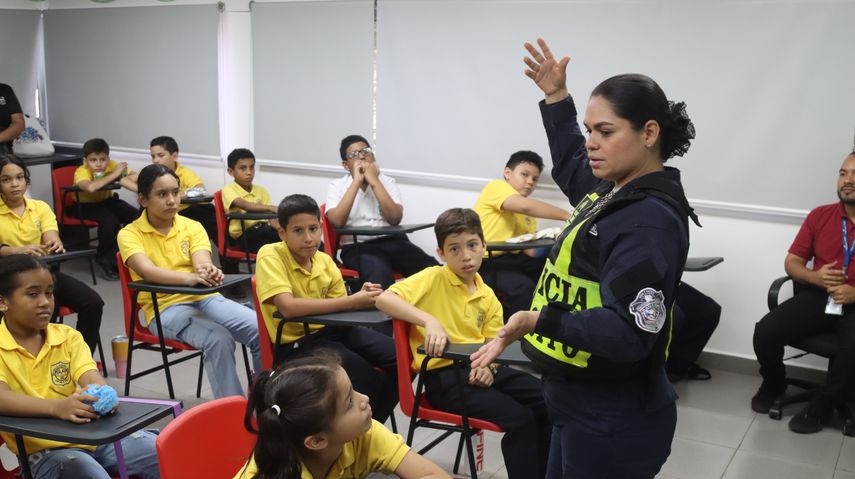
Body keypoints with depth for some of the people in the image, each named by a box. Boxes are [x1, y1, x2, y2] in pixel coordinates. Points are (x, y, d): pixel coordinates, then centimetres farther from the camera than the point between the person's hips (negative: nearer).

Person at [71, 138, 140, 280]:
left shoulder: (112, 165, -16)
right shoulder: (81, 171, -27)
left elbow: (134, 177, -25)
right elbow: (90, 187, -49)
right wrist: (114, 174, -41)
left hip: (106, 200, 5)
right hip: (85, 204, -4)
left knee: (135, 215, -20)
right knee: (110, 221, -33)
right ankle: (104, 258, -7)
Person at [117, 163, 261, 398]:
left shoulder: (192, 227, 9)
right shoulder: (129, 234, -1)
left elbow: (202, 262, -10)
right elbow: (148, 271, -21)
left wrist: (208, 272, -36)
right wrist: (189, 277, -39)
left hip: (205, 298, 4)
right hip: (164, 307, -3)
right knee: (218, 338, -33)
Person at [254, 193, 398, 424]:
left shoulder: (325, 261, 3)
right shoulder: (270, 256, -16)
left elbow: (337, 309, 7)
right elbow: (288, 307, -30)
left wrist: (362, 298, -17)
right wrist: (351, 302, -29)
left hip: (332, 330, 7)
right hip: (296, 343, -7)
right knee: (370, 383, -26)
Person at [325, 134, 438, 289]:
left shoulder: (387, 182, 13)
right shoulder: (337, 186, 9)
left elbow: (395, 219, -5)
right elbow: (337, 222, -11)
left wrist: (374, 182, -6)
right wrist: (356, 182, -7)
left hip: (392, 241, 3)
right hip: (357, 247, -2)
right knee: (379, 273, -38)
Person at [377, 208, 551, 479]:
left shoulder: (487, 296, 13)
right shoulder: (433, 278, -6)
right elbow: (384, 299, -18)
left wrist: (488, 365, -9)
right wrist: (429, 320, -31)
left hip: (479, 369, 7)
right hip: (443, 375, -7)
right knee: (519, 418, -24)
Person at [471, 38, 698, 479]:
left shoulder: (649, 219, -23)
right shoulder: (616, 190, 5)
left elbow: (629, 333, -30)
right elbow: (570, 165, 29)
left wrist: (540, 321, -38)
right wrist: (556, 98, 23)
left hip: (613, 419, -9)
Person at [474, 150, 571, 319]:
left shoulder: (528, 216, 19)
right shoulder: (496, 186, -4)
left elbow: (530, 250, 5)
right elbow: (525, 206, -23)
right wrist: (568, 216, -23)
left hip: (511, 260, 8)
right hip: (485, 263, -8)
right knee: (524, 287, -30)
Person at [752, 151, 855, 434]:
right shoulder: (820, 216, 8)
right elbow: (791, 262, 11)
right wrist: (815, 276, -11)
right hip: (818, 296, 3)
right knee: (765, 331, -19)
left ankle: (823, 405, -8)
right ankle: (774, 384, 13)